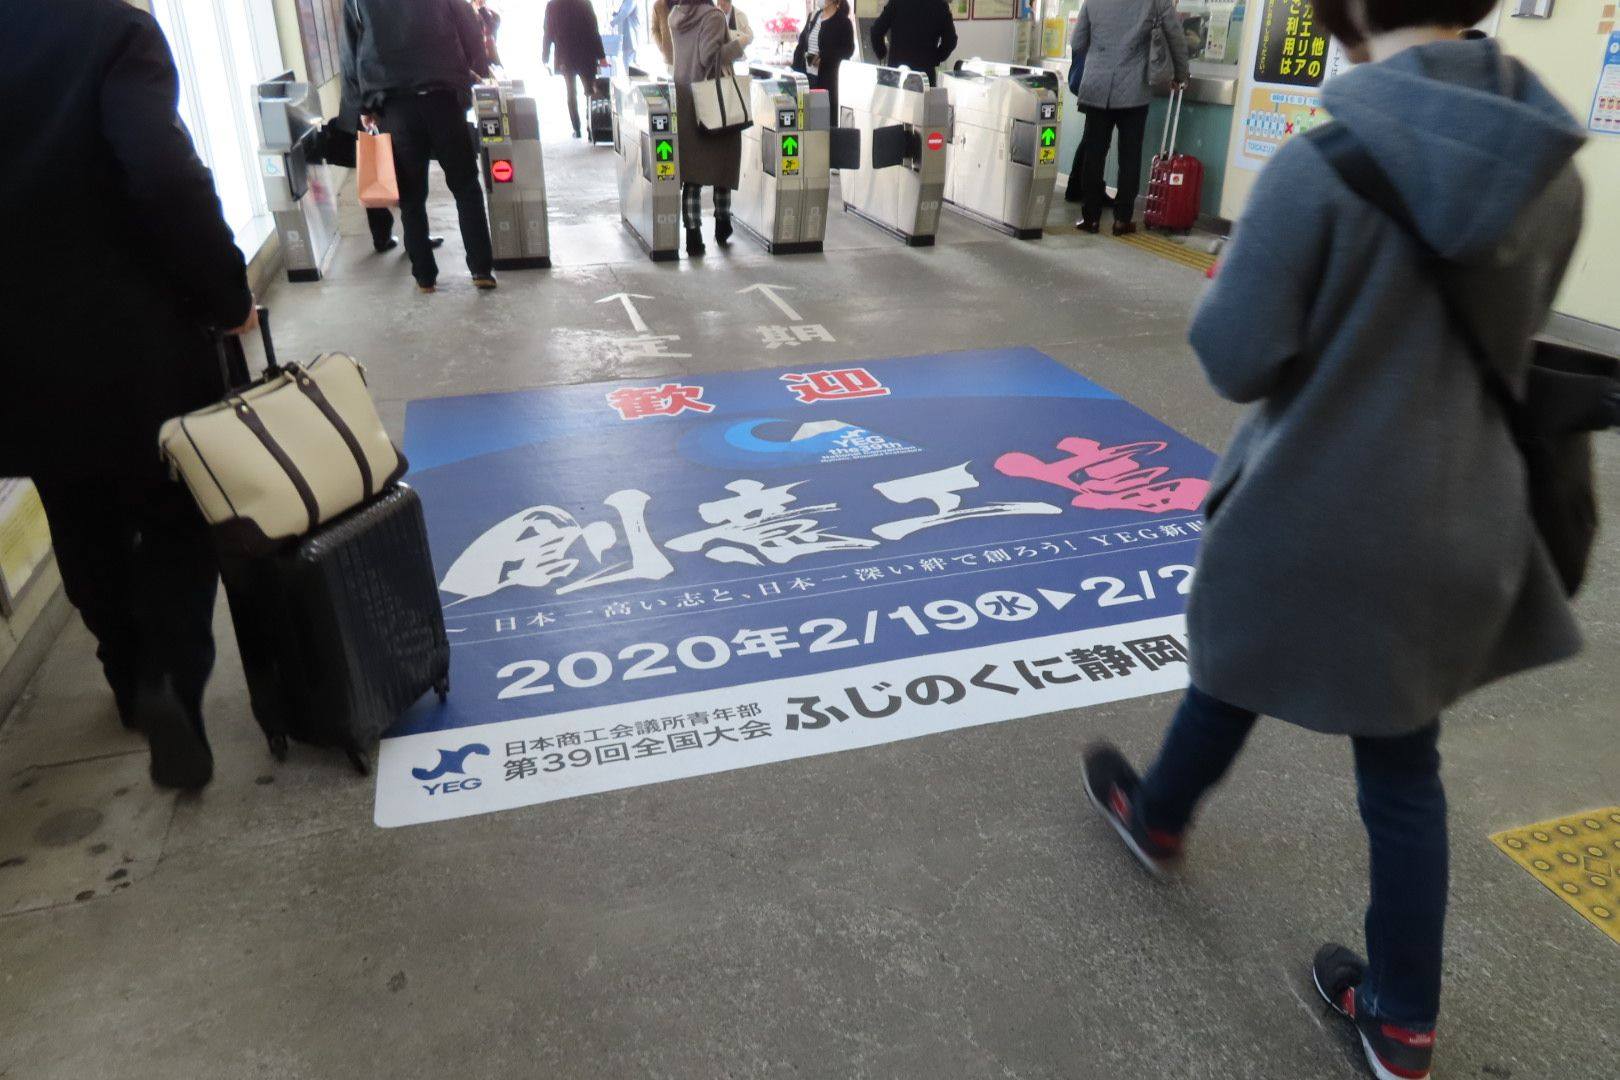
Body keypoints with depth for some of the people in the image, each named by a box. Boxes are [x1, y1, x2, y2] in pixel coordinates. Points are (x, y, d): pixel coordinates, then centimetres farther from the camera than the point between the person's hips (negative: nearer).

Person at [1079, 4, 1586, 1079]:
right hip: (1463, 518, 5)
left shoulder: (1320, 166, -21)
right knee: (1405, 763, 17)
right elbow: (1508, 341, 11)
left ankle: (1158, 817, 53)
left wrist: (1226, 292, 2)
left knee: (1236, 671, 24)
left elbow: (1236, 358, -17)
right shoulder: (1554, 167, -2)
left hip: (1316, 511, -4)